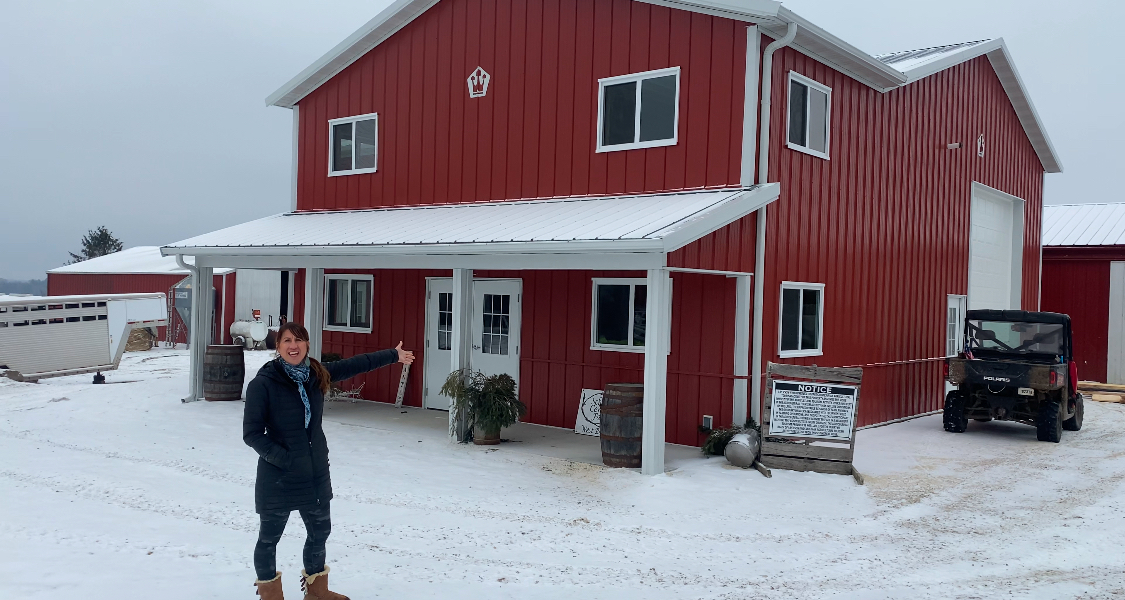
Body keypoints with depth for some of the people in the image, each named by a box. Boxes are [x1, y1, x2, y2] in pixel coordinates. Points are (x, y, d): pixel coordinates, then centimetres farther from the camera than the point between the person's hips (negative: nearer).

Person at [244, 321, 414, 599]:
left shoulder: (317, 374, 0)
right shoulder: (263, 383, -17)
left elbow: (354, 365, 14)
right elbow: (252, 433, -15)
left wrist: (393, 355, 21)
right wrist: (283, 457, -21)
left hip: (316, 473, 6)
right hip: (278, 476, -6)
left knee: (320, 531, 20)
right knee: (270, 537, 10)